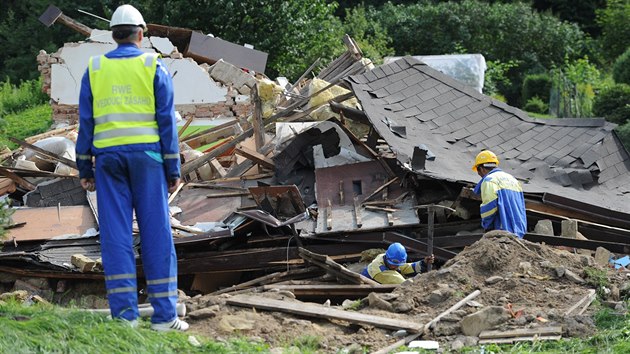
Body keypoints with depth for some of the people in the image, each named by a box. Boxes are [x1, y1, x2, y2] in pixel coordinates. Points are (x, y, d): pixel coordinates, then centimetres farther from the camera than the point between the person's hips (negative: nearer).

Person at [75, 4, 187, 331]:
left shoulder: (94, 69, 6)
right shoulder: (154, 68, 1)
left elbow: (86, 123, 4)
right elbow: (167, 121, -3)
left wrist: (85, 169, 9)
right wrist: (173, 170, -1)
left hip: (109, 158, 2)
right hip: (146, 156, -2)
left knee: (115, 234, 0)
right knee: (156, 233, 0)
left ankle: (124, 313, -5)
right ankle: (164, 314, -2)